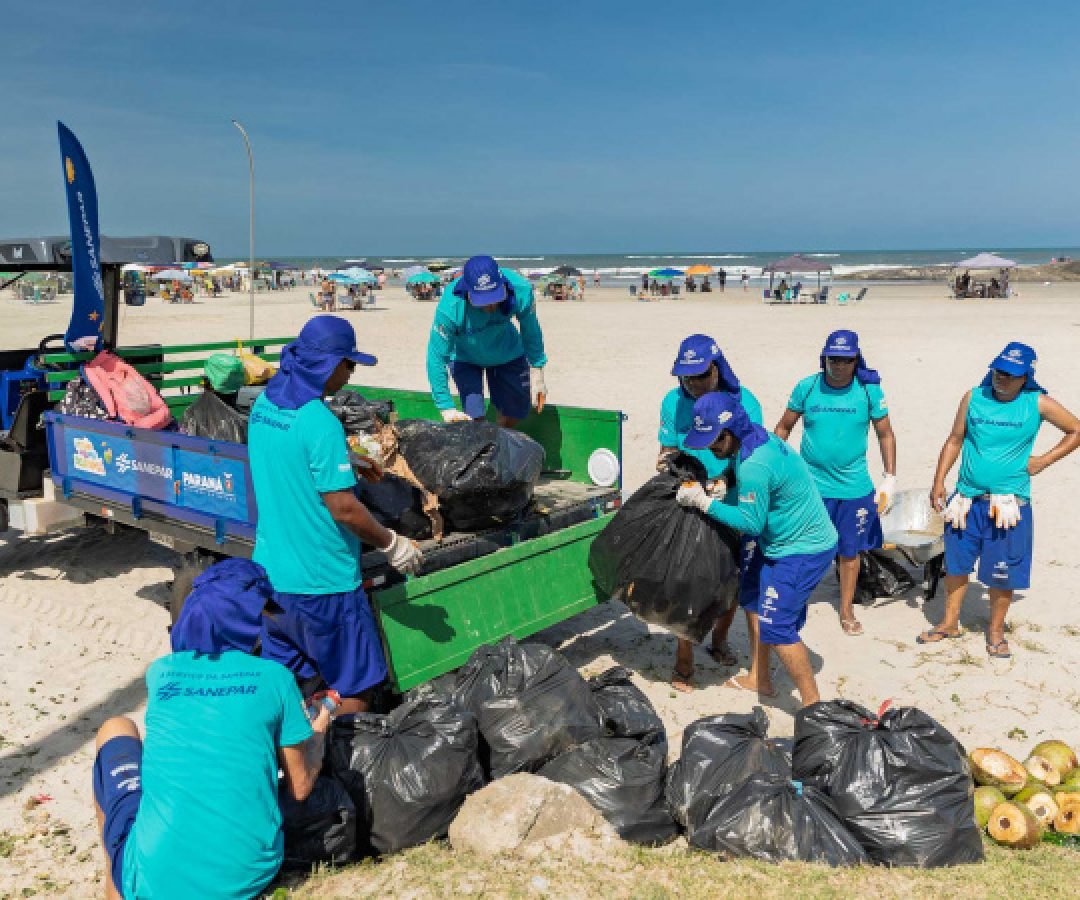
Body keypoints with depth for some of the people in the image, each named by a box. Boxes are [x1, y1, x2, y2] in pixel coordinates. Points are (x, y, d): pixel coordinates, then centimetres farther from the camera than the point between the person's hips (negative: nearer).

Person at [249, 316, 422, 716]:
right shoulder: (320, 424, -22)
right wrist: (392, 544, -8)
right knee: (354, 687, 9)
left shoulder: (263, 405, 3)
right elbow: (344, 508, -21)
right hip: (321, 582, -8)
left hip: (270, 569, 8)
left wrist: (346, 461, 20)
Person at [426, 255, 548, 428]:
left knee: (515, 413, 10)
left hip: (507, 352, 3)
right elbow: (436, 358, -31)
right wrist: (447, 408, -34)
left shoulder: (520, 290, -34)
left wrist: (537, 375, -4)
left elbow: (531, 331, -14)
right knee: (474, 418, -16)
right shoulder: (450, 308, -40)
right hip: (464, 357, -3)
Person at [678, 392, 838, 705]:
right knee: (753, 597, 21)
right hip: (778, 543, 11)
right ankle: (759, 679, 35)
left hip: (804, 551, -11)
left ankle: (812, 704, 2)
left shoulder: (754, 466, -31)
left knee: (775, 627, -11)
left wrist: (703, 501, -19)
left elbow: (751, 523, -24)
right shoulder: (756, 439, -1)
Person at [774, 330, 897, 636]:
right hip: (811, 485, -1)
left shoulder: (869, 390, -5)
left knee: (850, 551, 12)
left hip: (854, 486, 1)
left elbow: (885, 434, 4)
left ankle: (846, 610, 30)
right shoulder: (806, 387, -6)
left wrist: (890, 479, 1)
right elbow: (783, 428, 5)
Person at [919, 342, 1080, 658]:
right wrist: (938, 482, 1)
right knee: (956, 563, 12)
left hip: (1008, 503, -2)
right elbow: (954, 441, 5)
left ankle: (996, 631, 25)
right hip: (966, 500, 2)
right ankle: (950, 623, 29)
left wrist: (1043, 460, -2)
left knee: (1002, 572, 6)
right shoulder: (974, 398, 1)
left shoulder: (1037, 404, -4)